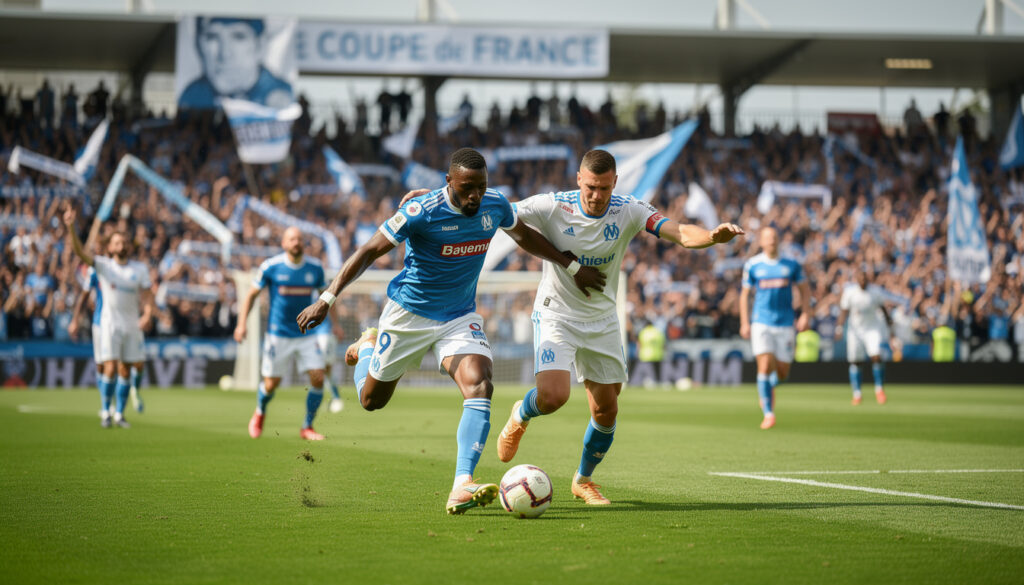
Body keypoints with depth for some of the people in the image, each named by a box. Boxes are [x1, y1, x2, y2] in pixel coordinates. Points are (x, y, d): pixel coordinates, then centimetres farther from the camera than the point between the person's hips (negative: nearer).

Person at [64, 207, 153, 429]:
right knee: (110, 368, -11)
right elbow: (80, 251, -15)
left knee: (126, 371, 5)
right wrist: (71, 228, -31)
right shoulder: (103, 265, -2)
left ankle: (119, 414, 15)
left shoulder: (140, 269, 5)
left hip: (132, 325, 3)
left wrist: (147, 314, -18)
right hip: (110, 322, -3)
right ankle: (105, 412, 2)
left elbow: (147, 295, 2)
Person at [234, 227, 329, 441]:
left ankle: (307, 427, 6)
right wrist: (241, 323, -8)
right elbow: (251, 295, 1)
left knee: (318, 378, -11)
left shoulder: (315, 268, 1)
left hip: (306, 334, 2)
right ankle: (259, 414, 35)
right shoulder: (271, 267, -7)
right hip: (278, 334, -2)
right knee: (271, 384, 1)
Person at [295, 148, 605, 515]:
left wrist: (573, 267, 18)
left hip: (460, 318, 3)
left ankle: (462, 487, -31)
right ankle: (367, 346, 48)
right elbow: (369, 252, -18)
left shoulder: (495, 205, -8)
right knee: (371, 400, 12)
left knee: (480, 388, -24)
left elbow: (524, 237, 14)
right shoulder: (422, 212, -24)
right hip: (409, 314, -3)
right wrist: (327, 299, -24)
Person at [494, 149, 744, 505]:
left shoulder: (628, 211, -14)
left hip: (603, 321, 3)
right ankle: (520, 416, 16)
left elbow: (680, 234, -26)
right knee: (553, 396, -22)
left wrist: (713, 236, -47)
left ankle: (583, 480, 31)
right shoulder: (553, 207, -18)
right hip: (556, 315, -3)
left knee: (606, 410, 5)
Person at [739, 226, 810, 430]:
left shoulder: (791, 265, 4)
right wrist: (744, 323, 3)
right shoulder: (752, 266, 2)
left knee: (782, 373, 2)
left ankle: (769, 387, 38)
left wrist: (805, 314, -1)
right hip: (762, 323, -2)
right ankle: (769, 414, -8)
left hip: (785, 325, 2)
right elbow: (745, 294, 9)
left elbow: (805, 290, 12)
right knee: (765, 366, -16)